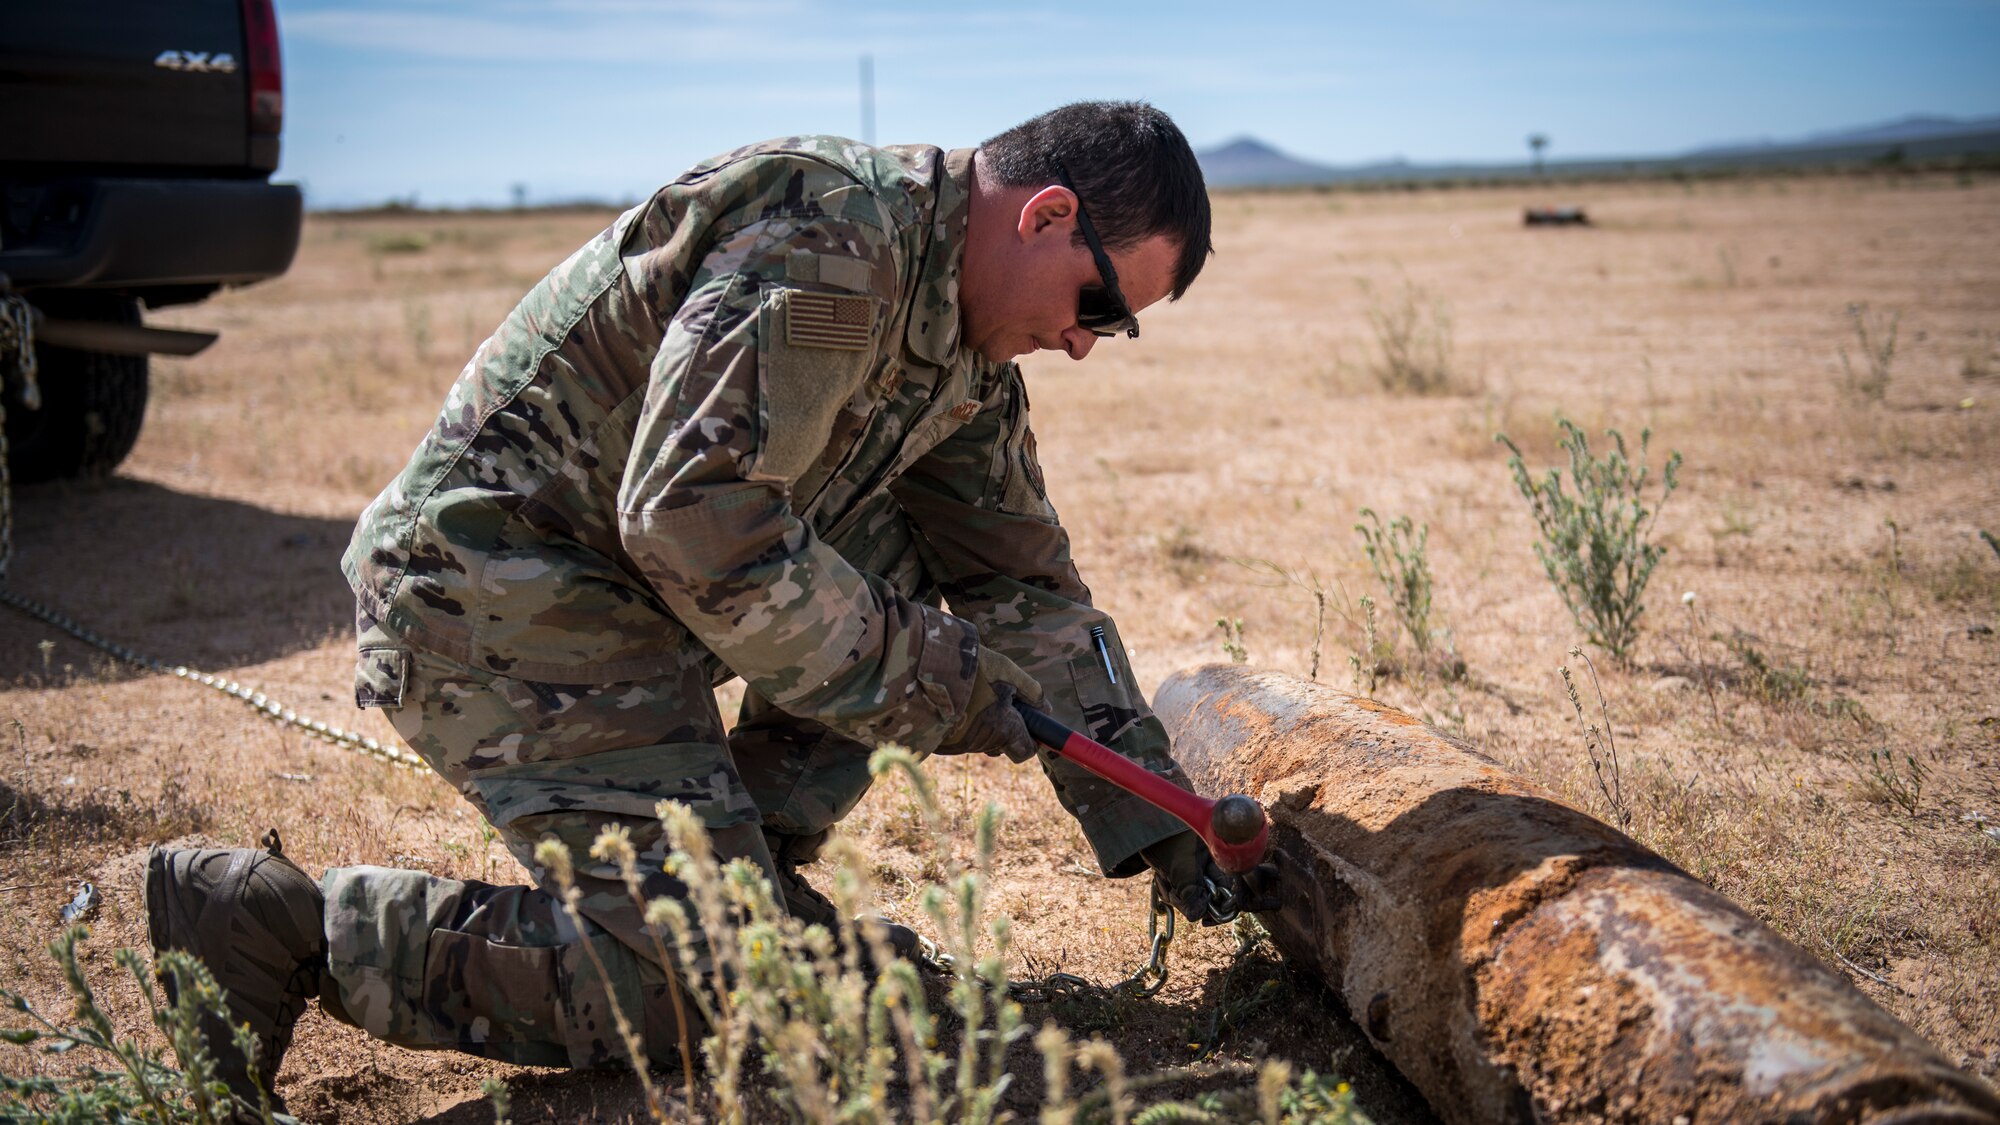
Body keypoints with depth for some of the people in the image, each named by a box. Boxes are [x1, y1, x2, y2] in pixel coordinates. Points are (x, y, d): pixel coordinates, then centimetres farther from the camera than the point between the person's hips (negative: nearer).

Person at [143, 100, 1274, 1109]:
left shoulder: (963, 326, 10)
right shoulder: (829, 243, -21)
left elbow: (1024, 576, 12)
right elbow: (695, 520, -28)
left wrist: (1155, 817, 8)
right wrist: (935, 683, -19)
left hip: (639, 586, 10)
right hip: (509, 596, -10)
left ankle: (745, 862, 8)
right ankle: (286, 922, -3)